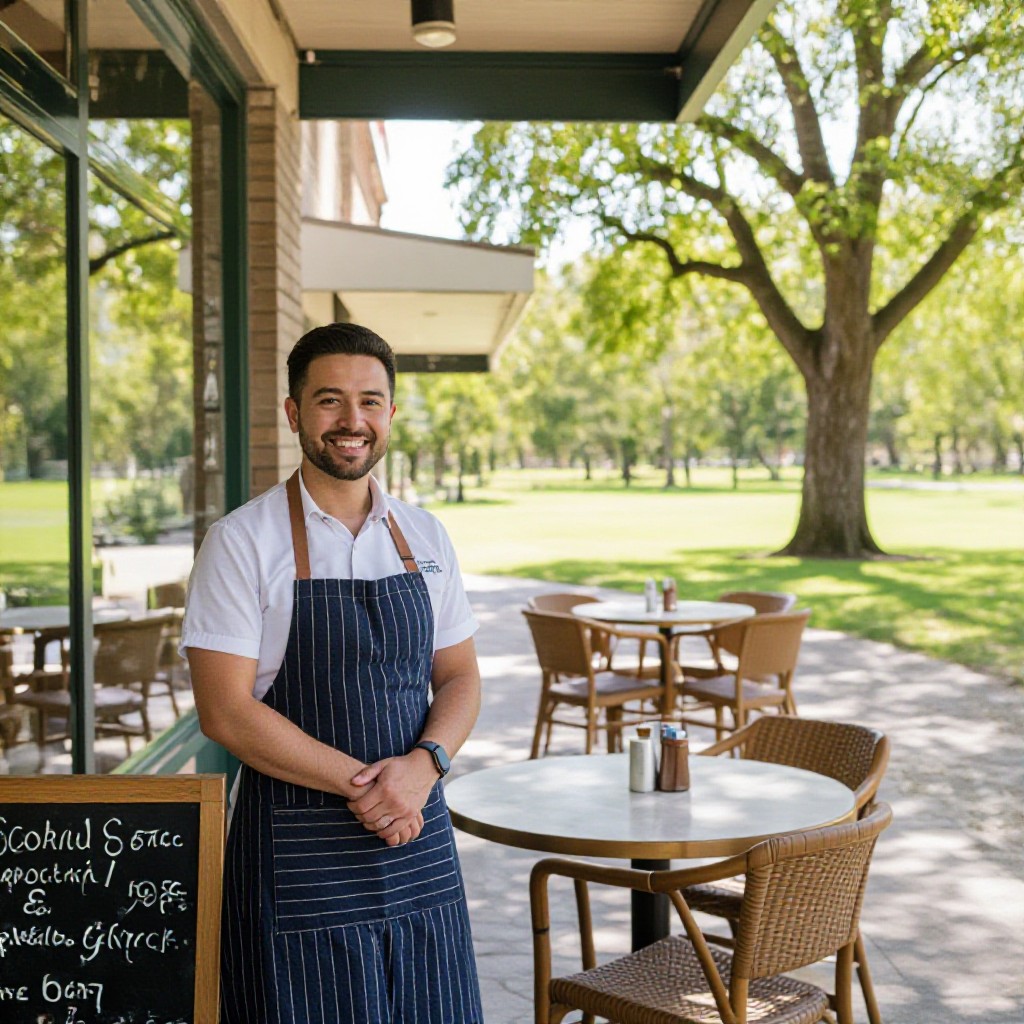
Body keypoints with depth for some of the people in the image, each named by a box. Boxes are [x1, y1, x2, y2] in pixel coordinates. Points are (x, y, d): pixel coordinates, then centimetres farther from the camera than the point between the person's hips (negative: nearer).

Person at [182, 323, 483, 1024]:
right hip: (296, 850, -4)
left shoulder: (425, 537, 7)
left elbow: (460, 678, 9)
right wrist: (361, 783, -16)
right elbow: (225, 710, -12)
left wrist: (422, 764, -11)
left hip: (419, 844, 4)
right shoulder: (242, 542, -7)